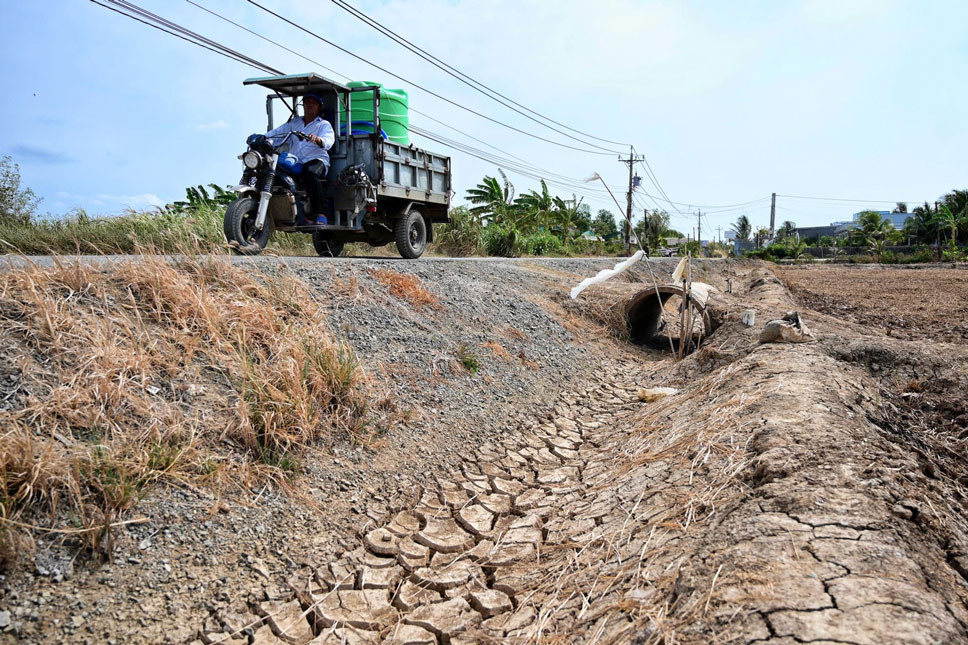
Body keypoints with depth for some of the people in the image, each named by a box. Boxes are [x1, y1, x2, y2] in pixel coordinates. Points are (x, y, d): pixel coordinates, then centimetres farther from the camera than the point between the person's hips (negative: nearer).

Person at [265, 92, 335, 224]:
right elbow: (277, 131, 17)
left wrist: (317, 139, -33)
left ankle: (320, 215, -43)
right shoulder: (294, 122, 27)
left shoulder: (324, 124, 11)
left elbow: (328, 141, -10)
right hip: (294, 162, 5)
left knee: (309, 172, -40)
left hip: (317, 160, -5)